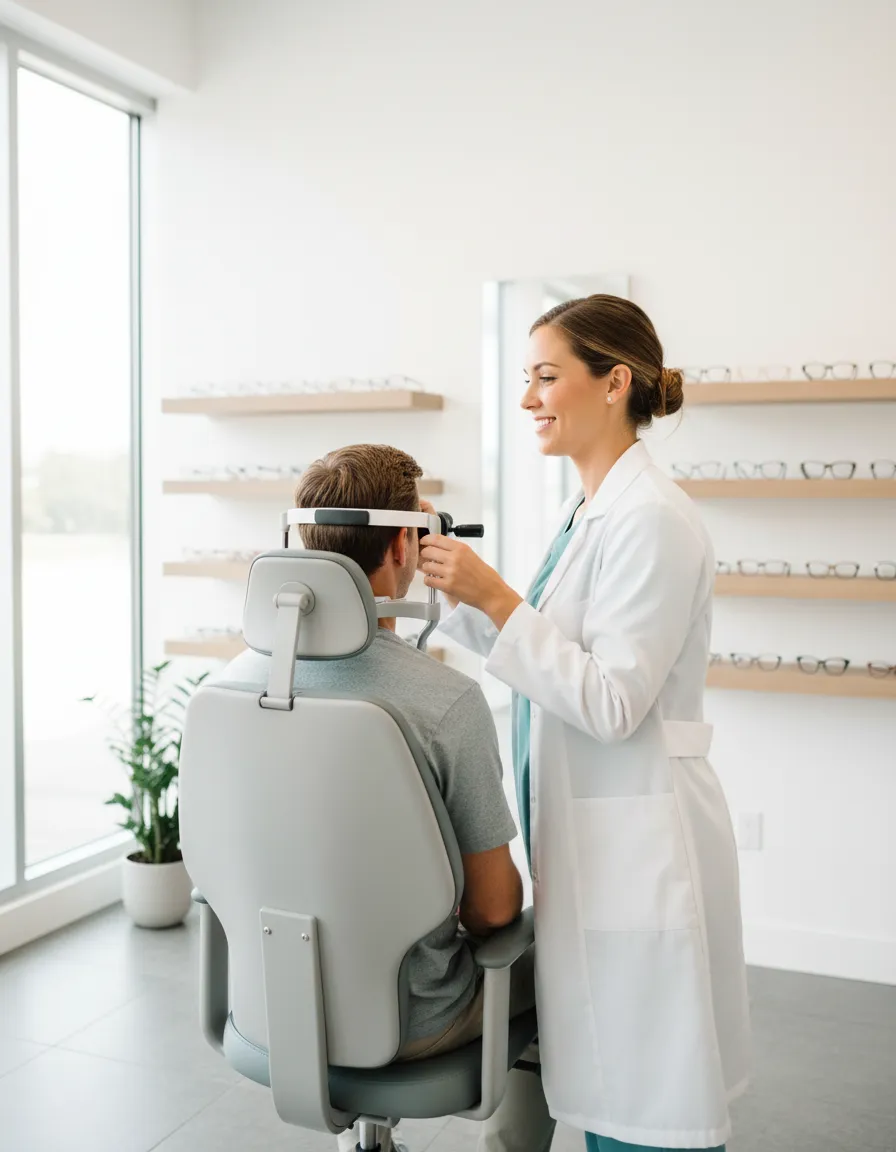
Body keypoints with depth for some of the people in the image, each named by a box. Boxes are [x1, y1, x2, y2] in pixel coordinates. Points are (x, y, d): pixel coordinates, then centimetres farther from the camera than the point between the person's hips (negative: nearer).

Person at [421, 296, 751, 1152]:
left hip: (636, 851, -9)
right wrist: (461, 588, 5)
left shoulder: (651, 518, -18)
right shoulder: (589, 512, 11)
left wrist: (497, 599, -24)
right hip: (583, 845, 9)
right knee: (587, 1082, 22)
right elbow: (542, 657, 16)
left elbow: (613, 704, -21)